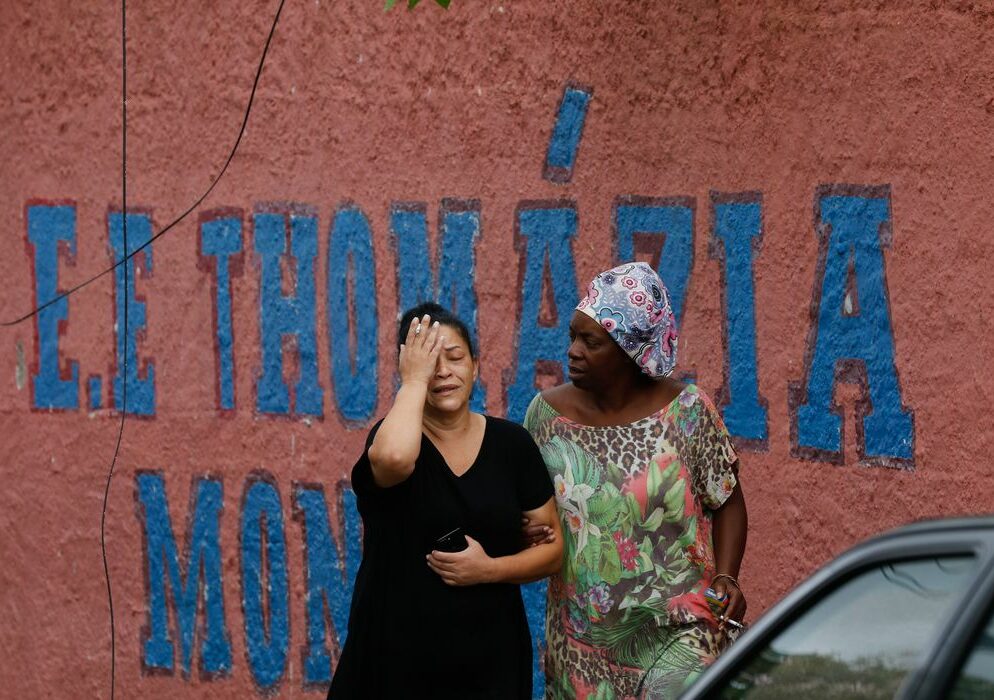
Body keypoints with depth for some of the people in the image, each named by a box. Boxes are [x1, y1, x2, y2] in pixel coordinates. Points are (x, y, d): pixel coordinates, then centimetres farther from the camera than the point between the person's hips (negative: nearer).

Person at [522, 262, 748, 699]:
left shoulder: (686, 412, -7)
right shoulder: (547, 413, 0)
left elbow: (728, 504, 2)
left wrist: (726, 578, -12)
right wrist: (523, 532, -11)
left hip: (675, 630, -3)